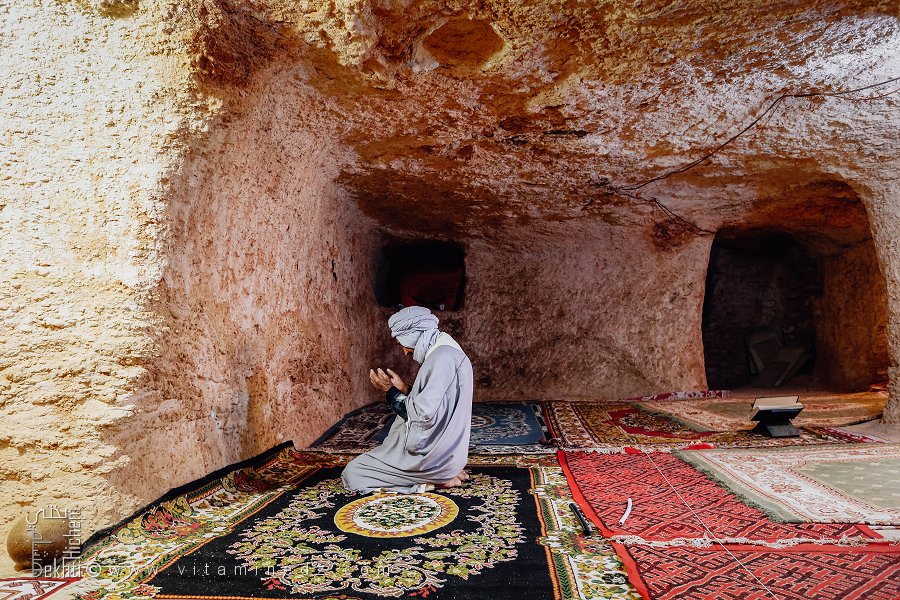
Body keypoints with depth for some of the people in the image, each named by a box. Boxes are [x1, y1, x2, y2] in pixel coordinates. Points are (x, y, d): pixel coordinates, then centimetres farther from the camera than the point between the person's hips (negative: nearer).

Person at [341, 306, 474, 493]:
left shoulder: (443, 357, -21)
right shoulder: (447, 353, 11)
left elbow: (424, 414, -25)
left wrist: (391, 391, -12)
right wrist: (403, 389, 9)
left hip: (434, 455, -11)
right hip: (446, 452, 11)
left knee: (352, 473, -6)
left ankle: (436, 479, -7)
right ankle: (444, 474, 11)